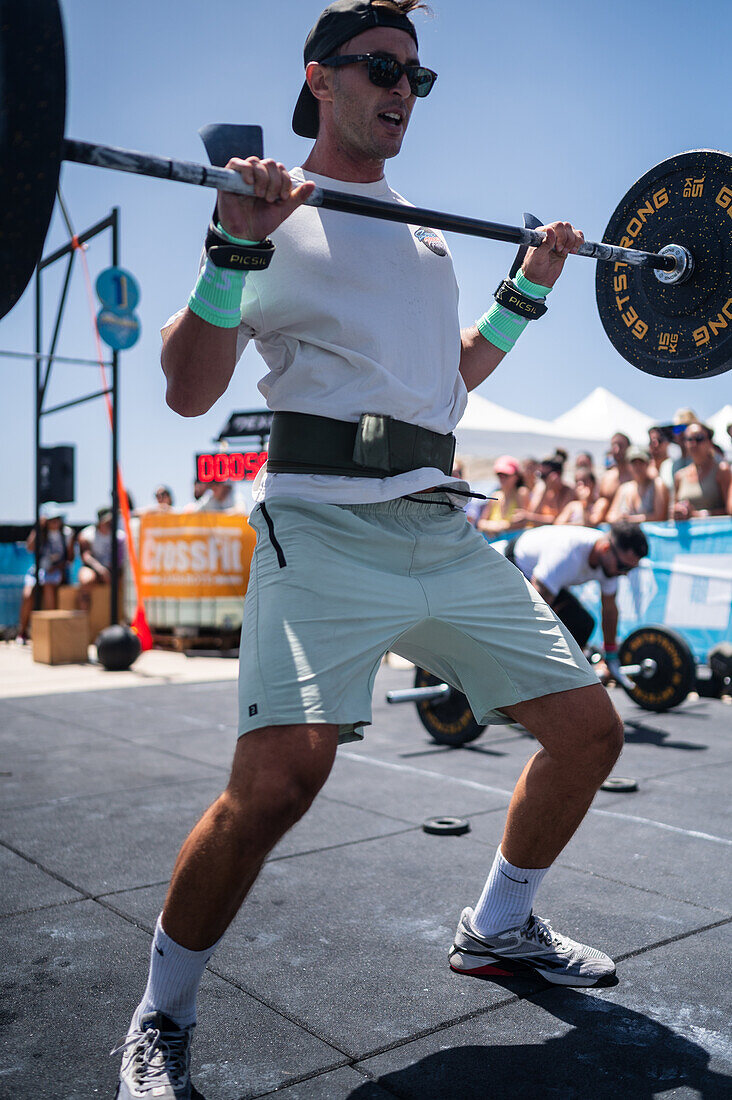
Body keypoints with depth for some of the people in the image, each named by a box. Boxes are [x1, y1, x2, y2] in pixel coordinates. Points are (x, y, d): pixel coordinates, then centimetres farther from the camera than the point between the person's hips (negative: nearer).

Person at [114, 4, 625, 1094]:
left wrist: (529, 289, 25)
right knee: (279, 777, -24)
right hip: (328, 521, -7)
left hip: (447, 526, 7)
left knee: (590, 728, 8)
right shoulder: (276, 215, 4)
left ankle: (497, 926, 32)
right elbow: (190, 390, -5)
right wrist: (237, 243, -15)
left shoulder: (423, 234, 24)